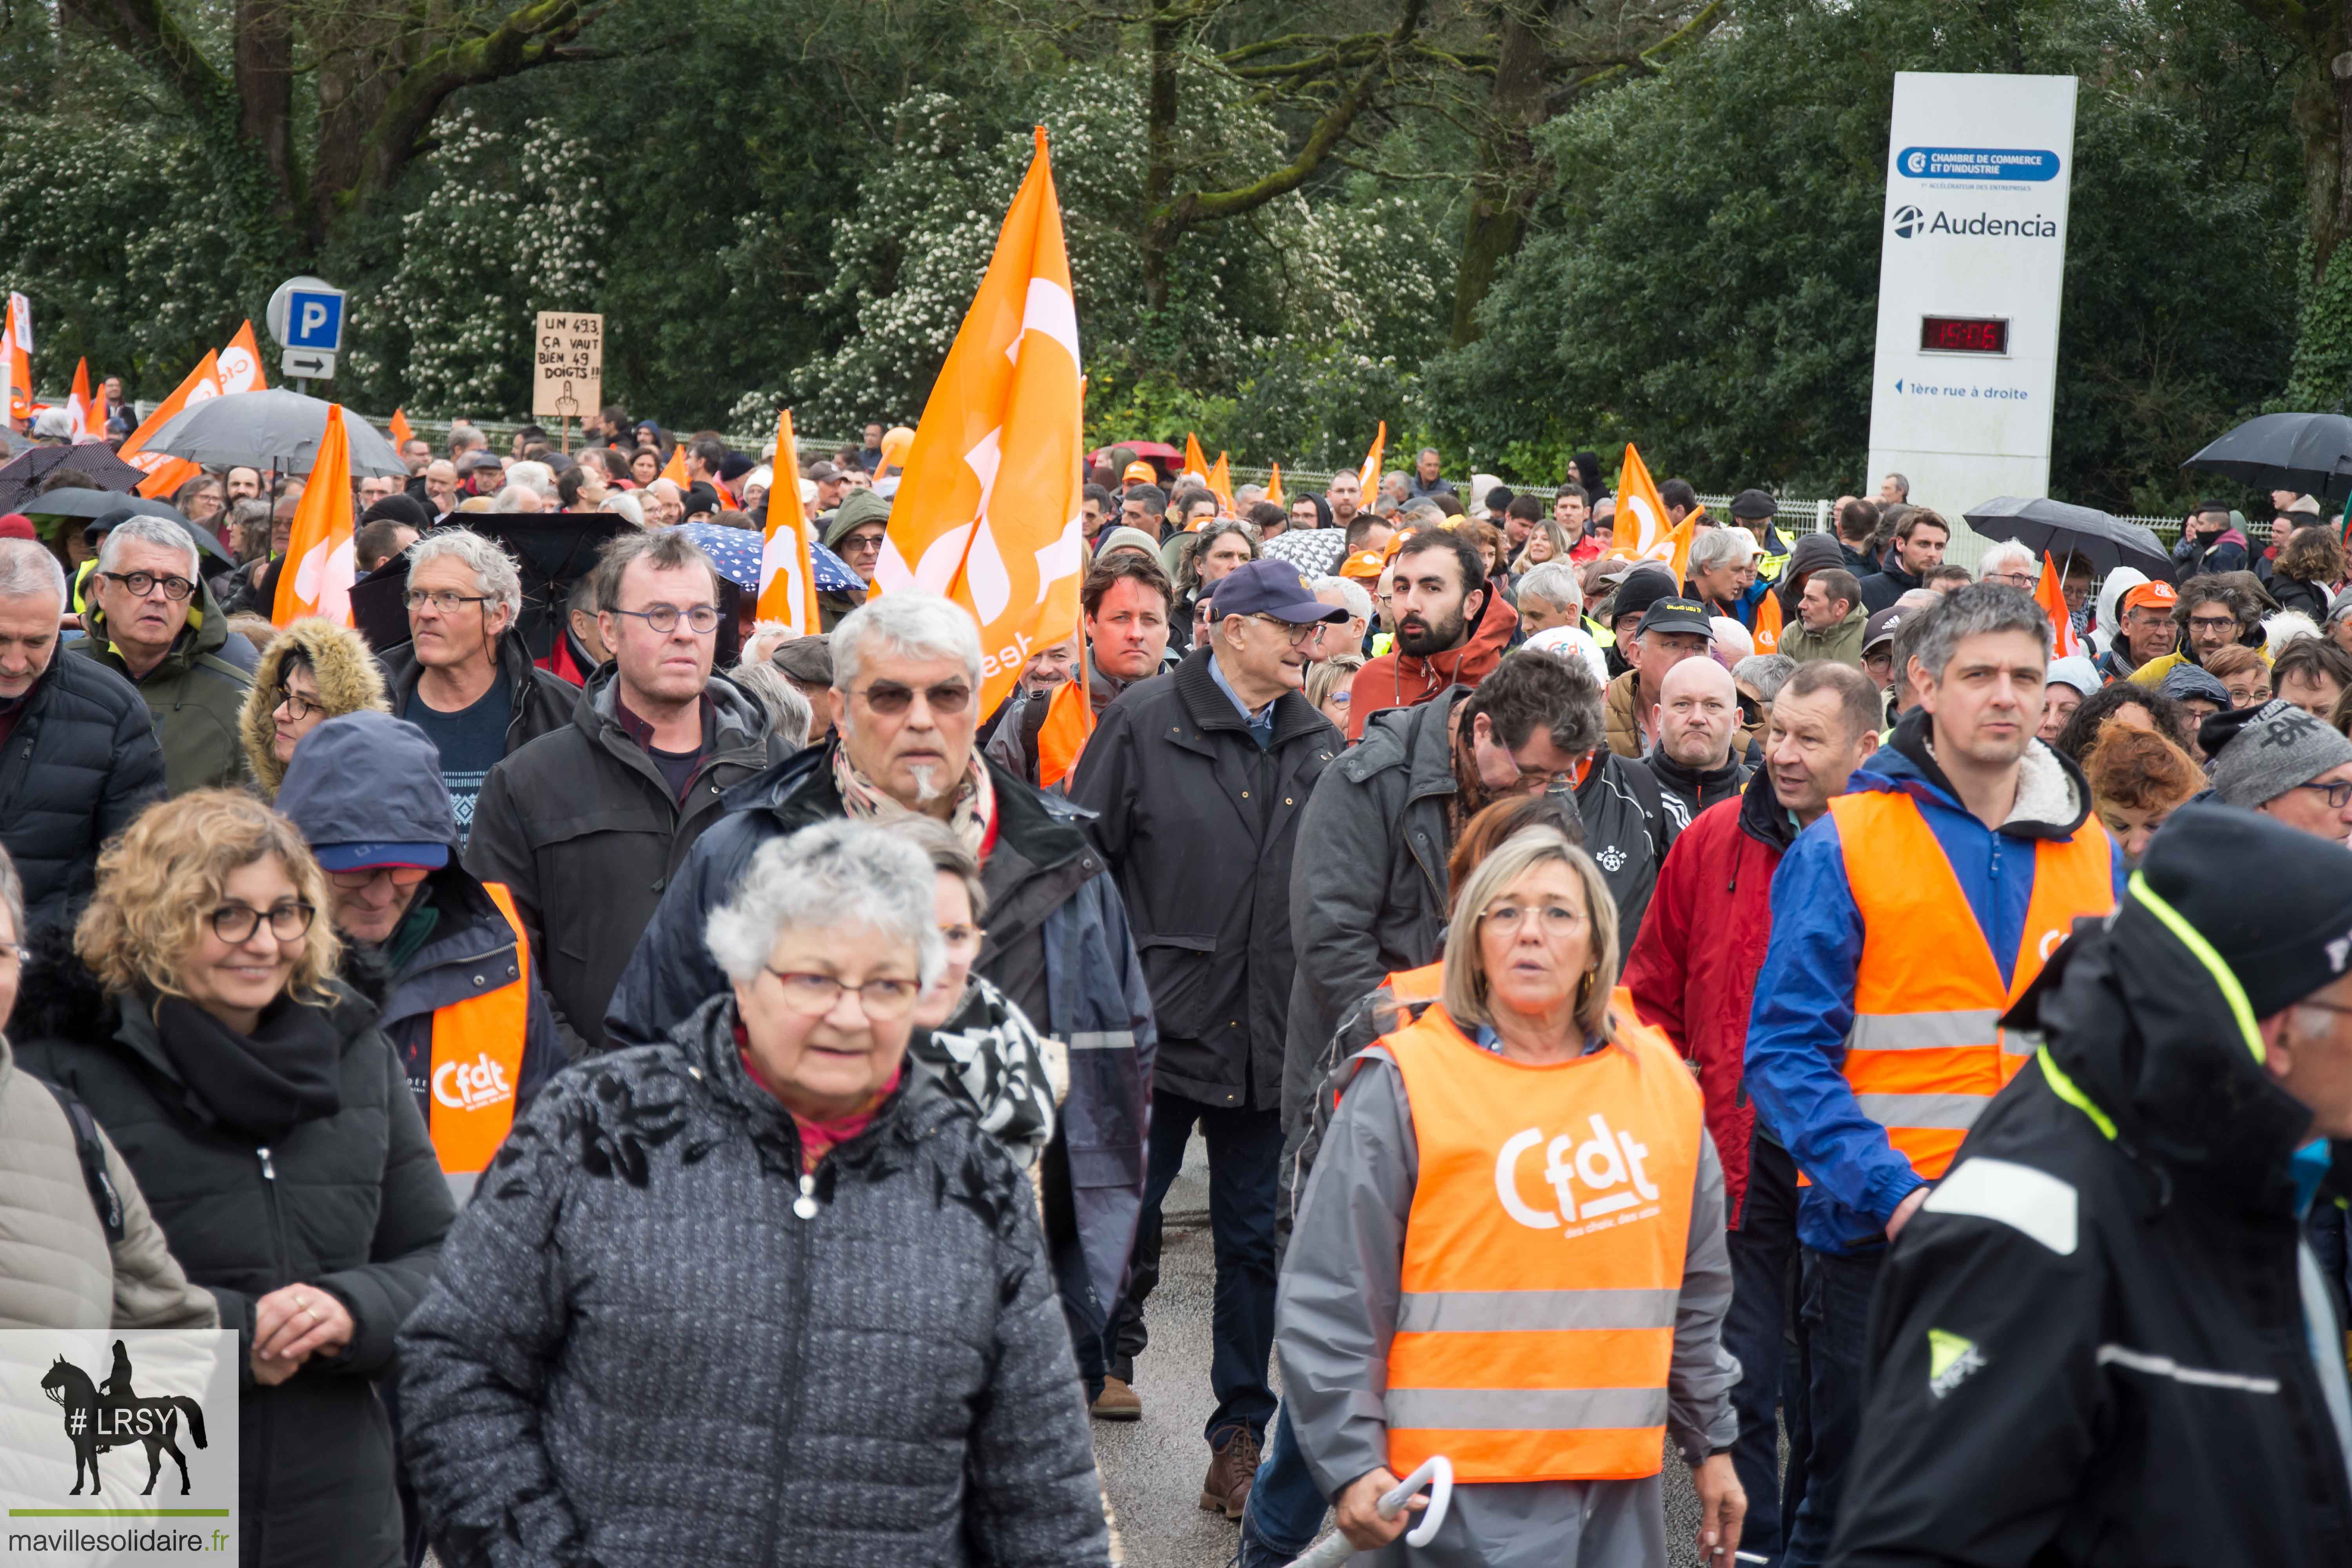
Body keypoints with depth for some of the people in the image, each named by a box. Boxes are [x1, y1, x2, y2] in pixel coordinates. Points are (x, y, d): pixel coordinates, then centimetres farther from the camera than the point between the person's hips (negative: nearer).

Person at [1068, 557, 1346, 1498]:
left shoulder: (1319, 744, 8)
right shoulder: (1146, 724, -4)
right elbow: (1083, 860, -4)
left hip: (1272, 1035, 3)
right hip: (1158, 1023, -3)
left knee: (1255, 1239, 8)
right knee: (1124, 1213, 3)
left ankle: (1240, 1437, 17)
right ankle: (1107, 1356, 29)